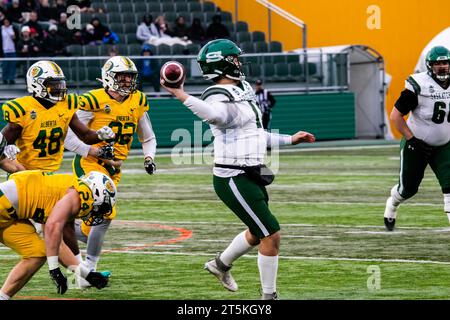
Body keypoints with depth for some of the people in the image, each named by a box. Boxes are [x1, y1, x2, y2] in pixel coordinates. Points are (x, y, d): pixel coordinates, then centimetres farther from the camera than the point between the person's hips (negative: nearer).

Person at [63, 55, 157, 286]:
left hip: (113, 170, 7)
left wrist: (148, 158, -1)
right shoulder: (94, 101, -14)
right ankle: (89, 268, -7)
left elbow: (148, 138, 19)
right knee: (105, 215, -19)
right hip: (89, 165, -7)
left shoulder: (137, 102, 5)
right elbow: (68, 138, -13)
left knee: (94, 222, 6)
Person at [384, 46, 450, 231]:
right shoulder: (418, 86, -18)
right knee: (408, 188, 12)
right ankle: (391, 205, 45)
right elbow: (395, 116, -15)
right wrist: (412, 139, -20)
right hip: (416, 145, -3)